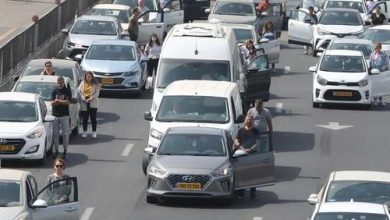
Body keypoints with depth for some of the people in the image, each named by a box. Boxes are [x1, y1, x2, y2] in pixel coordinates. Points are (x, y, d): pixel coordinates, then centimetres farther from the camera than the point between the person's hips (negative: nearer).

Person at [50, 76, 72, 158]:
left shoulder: (67, 91, 1)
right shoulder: (54, 91, 7)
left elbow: (68, 102, -10)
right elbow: (52, 103, -1)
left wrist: (57, 101, -7)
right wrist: (62, 101, -13)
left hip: (64, 115, -2)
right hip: (55, 115, 2)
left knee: (65, 134, -1)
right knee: (55, 134, 4)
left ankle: (65, 151, 4)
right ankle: (56, 151, 10)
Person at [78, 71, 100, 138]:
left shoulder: (95, 84, 1)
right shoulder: (82, 84, 7)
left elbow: (96, 93, -4)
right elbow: (79, 92, 2)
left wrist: (90, 98, -16)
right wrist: (84, 99, -14)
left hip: (93, 103, -2)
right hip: (84, 103, 2)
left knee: (93, 118, -3)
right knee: (85, 118, 5)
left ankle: (94, 132, 3)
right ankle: (85, 132, 14)